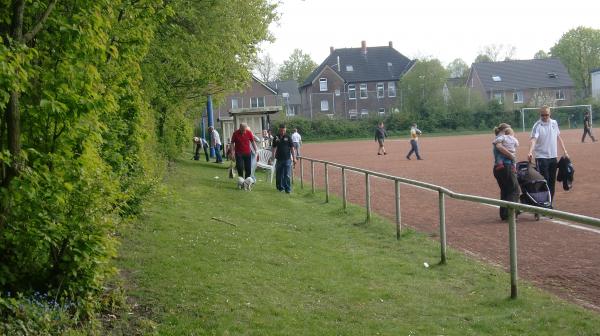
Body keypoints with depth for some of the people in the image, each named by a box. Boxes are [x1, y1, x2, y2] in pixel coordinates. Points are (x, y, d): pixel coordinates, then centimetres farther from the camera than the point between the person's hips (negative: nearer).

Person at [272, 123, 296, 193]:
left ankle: (288, 189, 1)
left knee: (287, 175, -4)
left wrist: (294, 158, -4)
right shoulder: (276, 137, 3)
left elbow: (292, 148, 0)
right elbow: (274, 148, 10)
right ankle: (281, 188, 20)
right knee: (279, 175, 8)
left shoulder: (288, 137, -1)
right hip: (279, 159, 2)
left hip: (287, 159, -2)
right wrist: (273, 157, 4)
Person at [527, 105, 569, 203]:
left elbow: (558, 137, 17)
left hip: (553, 156, 6)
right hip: (541, 157, -6)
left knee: (552, 180, 11)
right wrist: (530, 152, -41)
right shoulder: (537, 125, -12)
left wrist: (564, 151, 13)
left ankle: (551, 201, 22)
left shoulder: (554, 123, 6)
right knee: (544, 180, -8)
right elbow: (533, 139, -25)